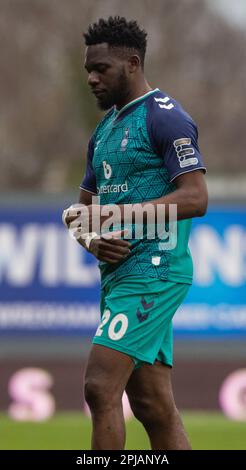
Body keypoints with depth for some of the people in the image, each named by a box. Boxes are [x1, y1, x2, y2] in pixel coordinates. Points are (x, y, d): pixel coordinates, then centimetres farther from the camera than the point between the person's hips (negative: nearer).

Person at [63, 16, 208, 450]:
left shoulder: (164, 117, -8)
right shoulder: (105, 130, 20)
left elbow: (195, 198, -18)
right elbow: (86, 209, 24)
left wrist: (120, 213, -24)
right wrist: (93, 241, 1)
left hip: (153, 270, -9)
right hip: (120, 271, 9)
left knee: (101, 386, -18)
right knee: (154, 407, 7)